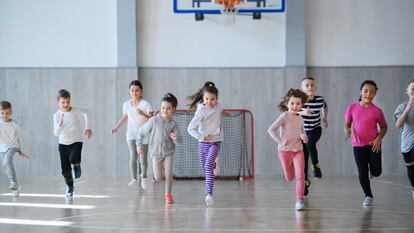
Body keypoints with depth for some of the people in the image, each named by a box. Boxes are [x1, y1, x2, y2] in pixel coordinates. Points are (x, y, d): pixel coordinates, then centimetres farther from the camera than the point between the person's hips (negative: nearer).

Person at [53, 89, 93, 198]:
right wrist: (60, 124, -32)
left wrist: (87, 128, 8)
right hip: (63, 143, 2)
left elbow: (86, 113, 10)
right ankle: (69, 187, 27)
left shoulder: (76, 111, -12)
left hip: (76, 141, -2)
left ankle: (77, 165, 10)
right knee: (65, 169, 2)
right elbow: (56, 133, -13)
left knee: (73, 159, -28)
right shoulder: (57, 115, -10)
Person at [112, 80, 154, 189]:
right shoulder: (126, 104, 2)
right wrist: (117, 127, 20)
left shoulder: (145, 104, -11)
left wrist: (143, 114, -36)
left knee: (143, 159, 4)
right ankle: (133, 179, -13)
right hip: (131, 134, 2)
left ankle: (143, 178, 30)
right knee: (133, 155, -20)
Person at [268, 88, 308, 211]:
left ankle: (300, 200, -11)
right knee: (289, 177, 10)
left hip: (298, 150, 3)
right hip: (285, 150, -3)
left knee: (300, 174, -15)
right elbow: (271, 129, -17)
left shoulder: (300, 119, 5)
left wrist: (304, 137, -2)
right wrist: (280, 141, -24)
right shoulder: (284, 116, -11)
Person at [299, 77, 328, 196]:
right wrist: (303, 112, -41)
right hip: (303, 130, 0)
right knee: (304, 157, 2)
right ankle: (305, 182, 17)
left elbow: (325, 106, 15)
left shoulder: (320, 99, -9)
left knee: (310, 143, -33)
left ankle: (316, 166, -12)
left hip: (315, 129, 0)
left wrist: (325, 118, 14)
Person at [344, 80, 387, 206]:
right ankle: (368, 196, 22)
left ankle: (372, 167, 32)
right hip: (358, 145, 1)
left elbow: (384, 127, 6)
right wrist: (347, 131, -14)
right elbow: (347, 124, 8)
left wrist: (378, 138, -9)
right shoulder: (352, 108, -3)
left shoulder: (377, 111, -7)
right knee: (362, 173, 1)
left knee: (376, 172, -7)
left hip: (373, 144, -1)